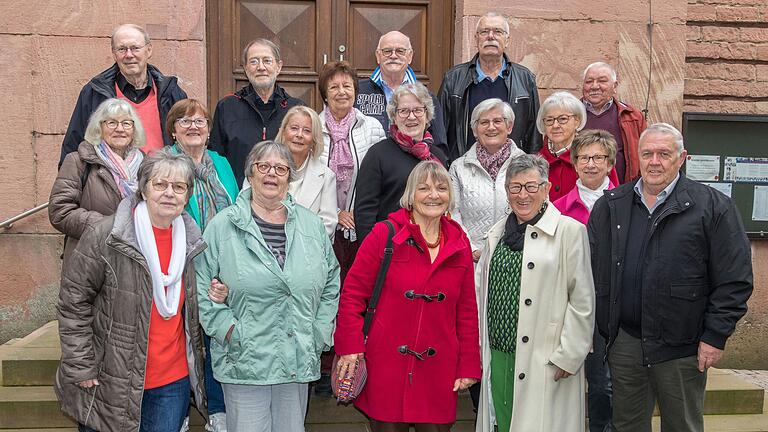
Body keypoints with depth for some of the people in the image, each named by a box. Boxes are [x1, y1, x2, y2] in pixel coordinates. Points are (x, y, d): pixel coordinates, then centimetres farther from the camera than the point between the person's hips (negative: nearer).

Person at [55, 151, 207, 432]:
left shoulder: (191, 240, 4)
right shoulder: (104, 237, -13)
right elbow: (73, 303, -10)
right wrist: (80, 368, -10)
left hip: (174, 381, 4)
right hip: (111, 385, -4)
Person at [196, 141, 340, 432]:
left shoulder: (311, 225, 8)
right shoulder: (223, 226, -2)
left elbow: (331, 281, 14)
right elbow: (202, 286, -3)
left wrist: (320, 331, 6)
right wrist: (228, 329, -9)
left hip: (300, 360, 3)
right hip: (243, 361, -3)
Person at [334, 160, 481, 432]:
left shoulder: (459, 244, 6)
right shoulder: (385, 234, -5)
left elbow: (467, 308, 10)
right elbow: (353, 293, -3)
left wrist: (469, 366, 8)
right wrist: (351, 347, -9)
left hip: (439, 368, 3)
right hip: (386, 365, -3)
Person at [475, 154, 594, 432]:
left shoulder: (569, 231, -6)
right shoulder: (497, 233, 13)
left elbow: (582, 302, -8)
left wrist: (568, 357, -10)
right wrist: (479, 347, 13)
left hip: (544, 365, -5)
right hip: (497, 359, 5)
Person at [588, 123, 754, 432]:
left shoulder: (713, 207, -5)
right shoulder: (610, 206, 5)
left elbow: (734, 281, -7)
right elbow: (595, 273, 9)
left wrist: (715, 336, -10)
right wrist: (601, 329, 5)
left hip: (682, 348, -3)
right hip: (623, 342, 3)